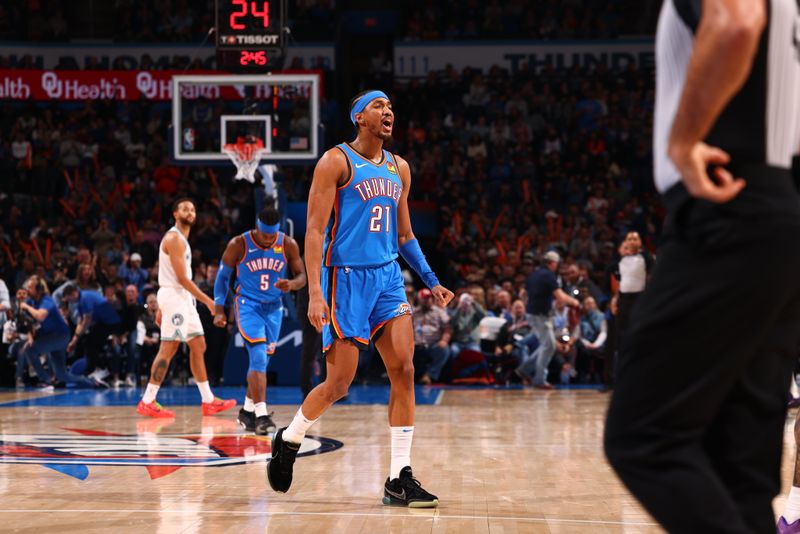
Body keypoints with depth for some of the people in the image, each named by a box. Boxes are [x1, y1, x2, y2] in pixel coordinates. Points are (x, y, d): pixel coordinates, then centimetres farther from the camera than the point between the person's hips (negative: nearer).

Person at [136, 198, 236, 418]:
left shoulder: (181, 239, 19)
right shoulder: (174, 239, -13)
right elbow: (182, 278, -18)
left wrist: (161, 307, 20)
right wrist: (207, 300, -15)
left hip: (183, 299, 10)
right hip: (174, 295, -10)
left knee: (199, 346, 10)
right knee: (168, 348, -11)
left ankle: (208, 401, 14)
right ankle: (147, 402, -9)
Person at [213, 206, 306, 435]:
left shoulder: (288, 245, -7)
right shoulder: (239, 244, -13)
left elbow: (301, 276, 0)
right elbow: (223, 276, -2)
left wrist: (291, 285, -24)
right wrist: (219, 310, -5)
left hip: (274, 307, 4)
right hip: (247, 305, -4)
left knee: (261, 361, 12)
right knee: (259, 357, -19)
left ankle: (247, 411, 28)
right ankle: (261, 415, -22)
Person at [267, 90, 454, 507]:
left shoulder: (398, 168, 14)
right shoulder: (336, 161, -6)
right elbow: (315, 230, -11)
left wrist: (431, 282, 11)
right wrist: (315, 292, -19)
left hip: (388, 276, 6)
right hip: (345, 275, -6)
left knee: (404, 371, -7)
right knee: (338, 384, -3)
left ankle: (399, 479, -4)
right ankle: (288, 439, 25)